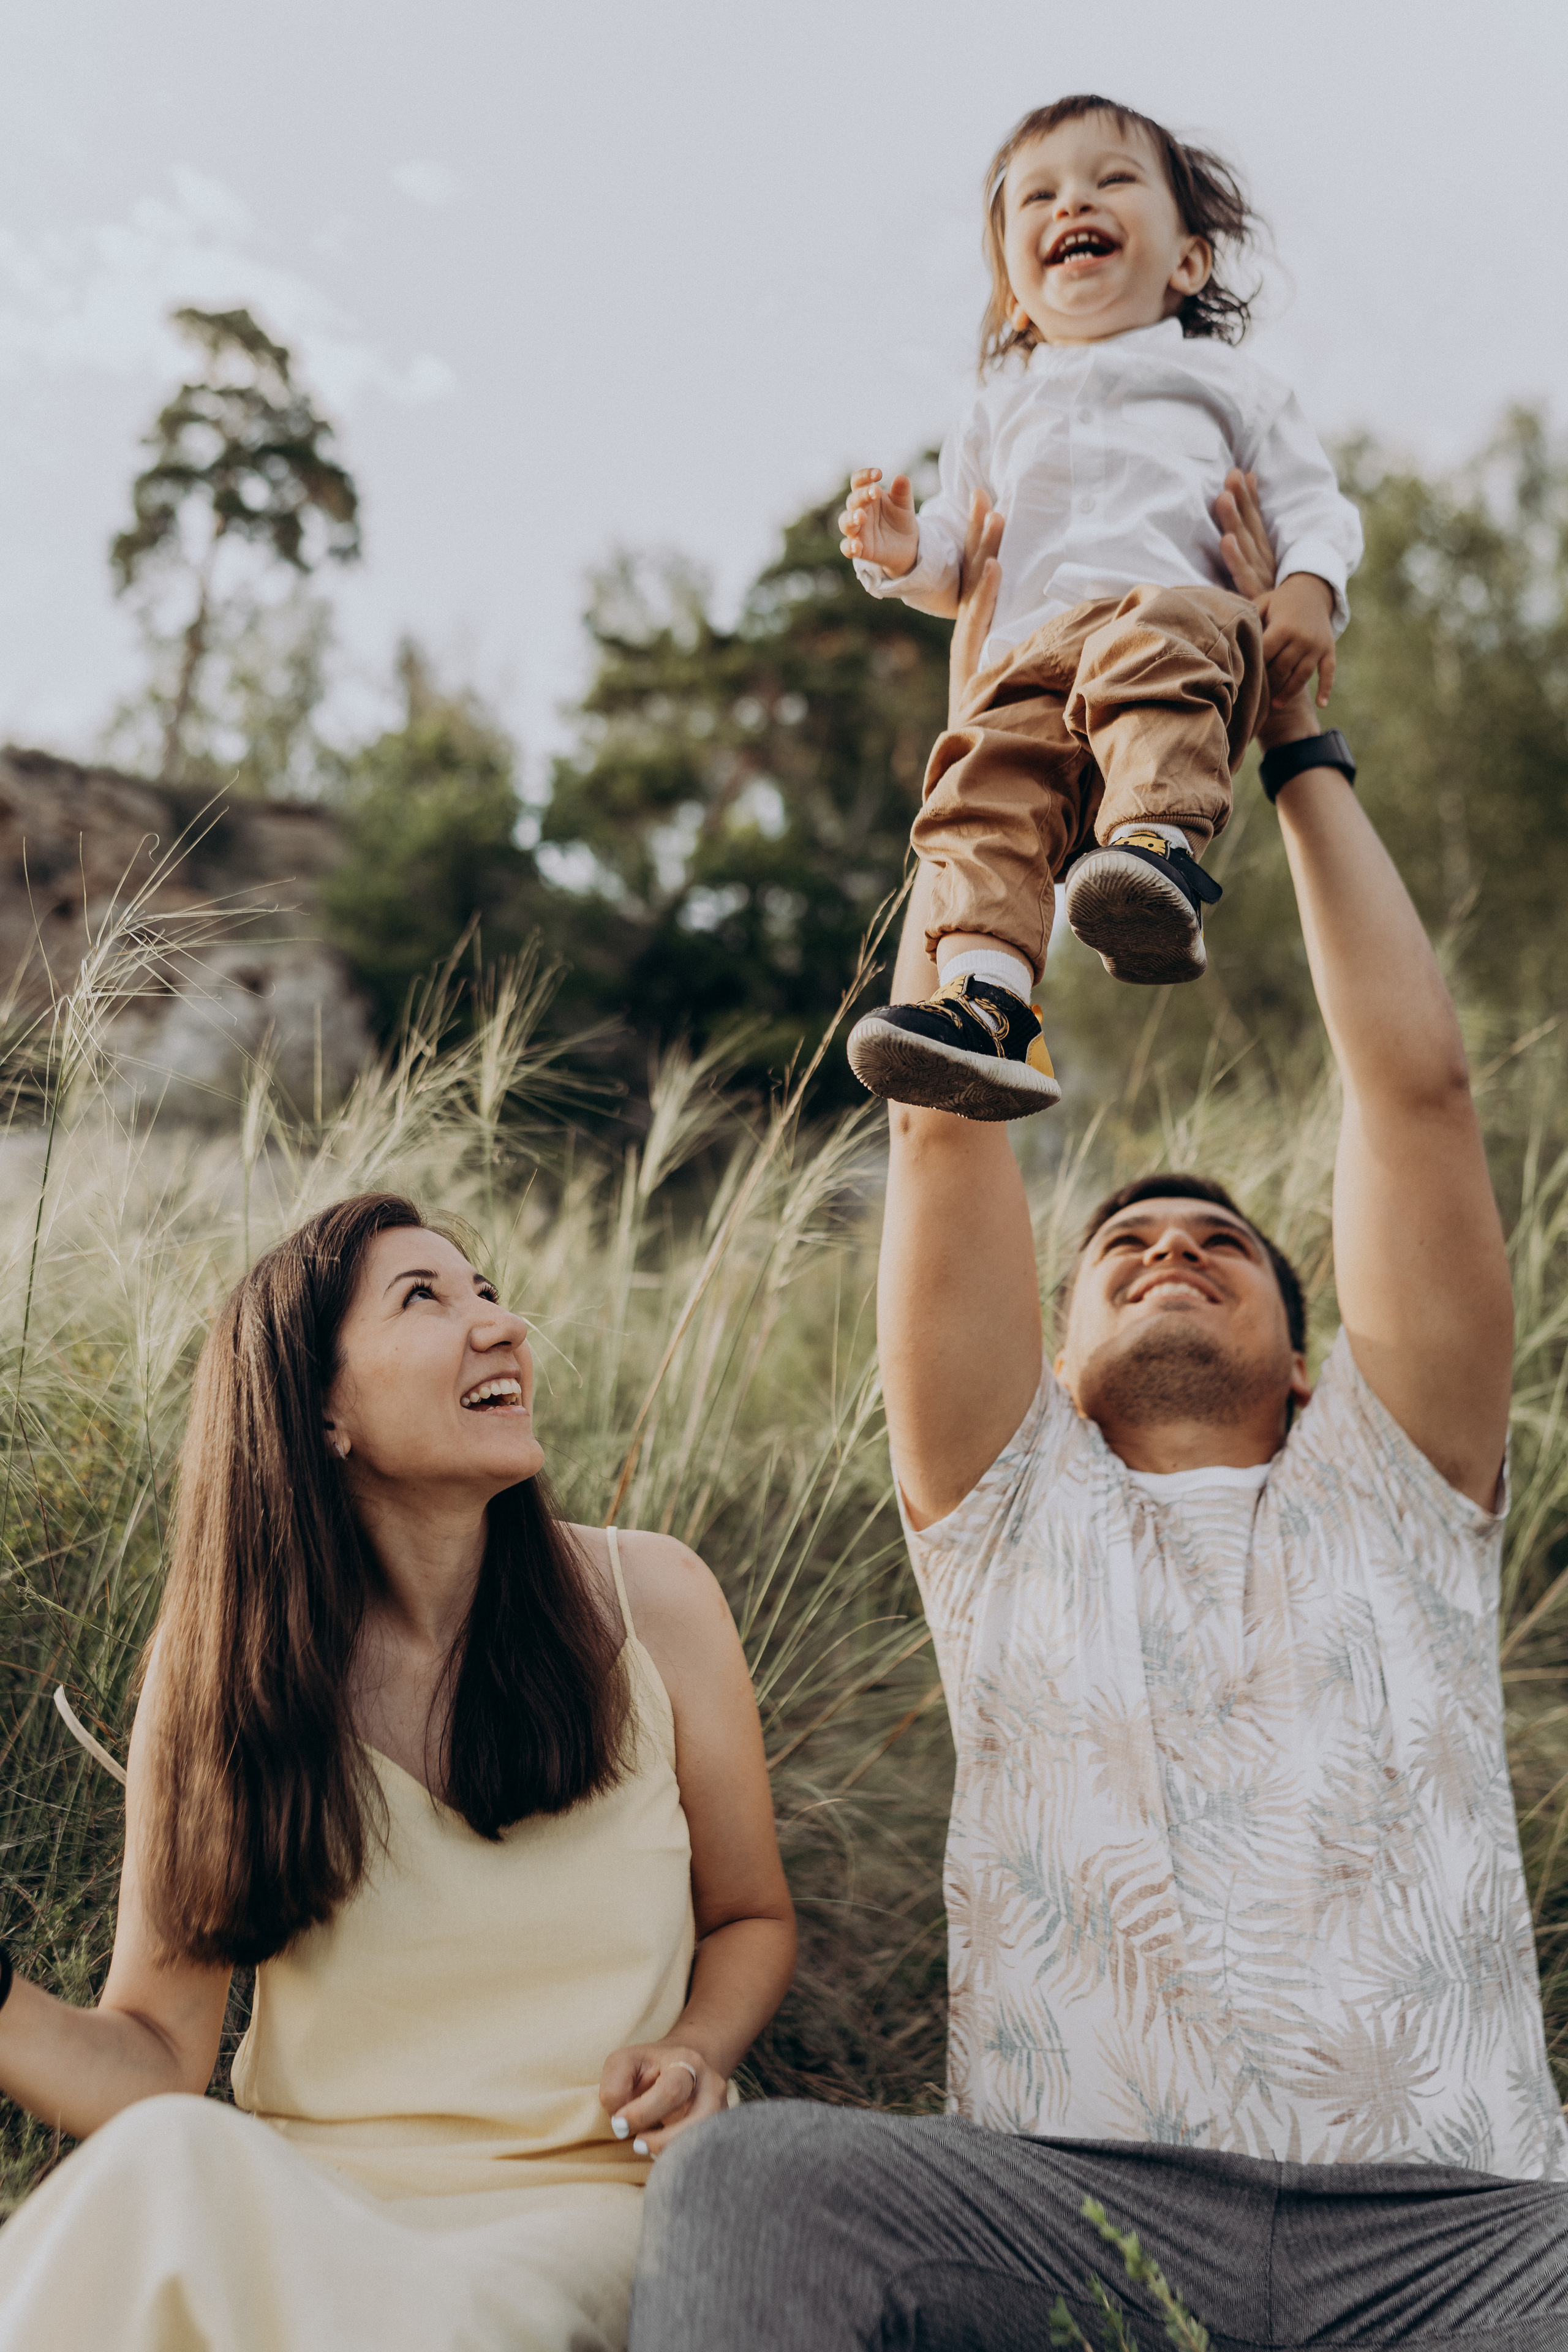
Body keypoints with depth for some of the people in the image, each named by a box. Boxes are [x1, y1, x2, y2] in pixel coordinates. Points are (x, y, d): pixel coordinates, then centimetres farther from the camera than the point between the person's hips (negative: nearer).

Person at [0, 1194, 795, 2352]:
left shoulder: (651, 1598, -4)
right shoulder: (221, 1668, -3)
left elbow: (751, 1919, 10)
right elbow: (156, 2056, -2)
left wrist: (695, 2055, -12)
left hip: (580, 2199, -1)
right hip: (302, 2200, 1)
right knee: (166, 2159, -33)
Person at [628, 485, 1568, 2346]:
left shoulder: (1390, 1492, 19)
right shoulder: (1014, 1508, 17)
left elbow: (1415, 1082, 10)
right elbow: (947, 1108, 9)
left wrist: (1294, 737, 17)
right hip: (1073, 2194, 0)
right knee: (744, 2178, -29)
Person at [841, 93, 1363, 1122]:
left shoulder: (1225, 379, 29)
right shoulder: (1001, 409, 38)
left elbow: (1313, 501, 20)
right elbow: (962, 567, 33)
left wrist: (1311, 587, -3)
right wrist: (905, 553, 9)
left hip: (1186, 607, -2)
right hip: (1031, 645, 3)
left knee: (1148, 652, -39)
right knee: (989, 777, -28)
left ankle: (1161, 841, -57)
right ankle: (982, 994, -42)